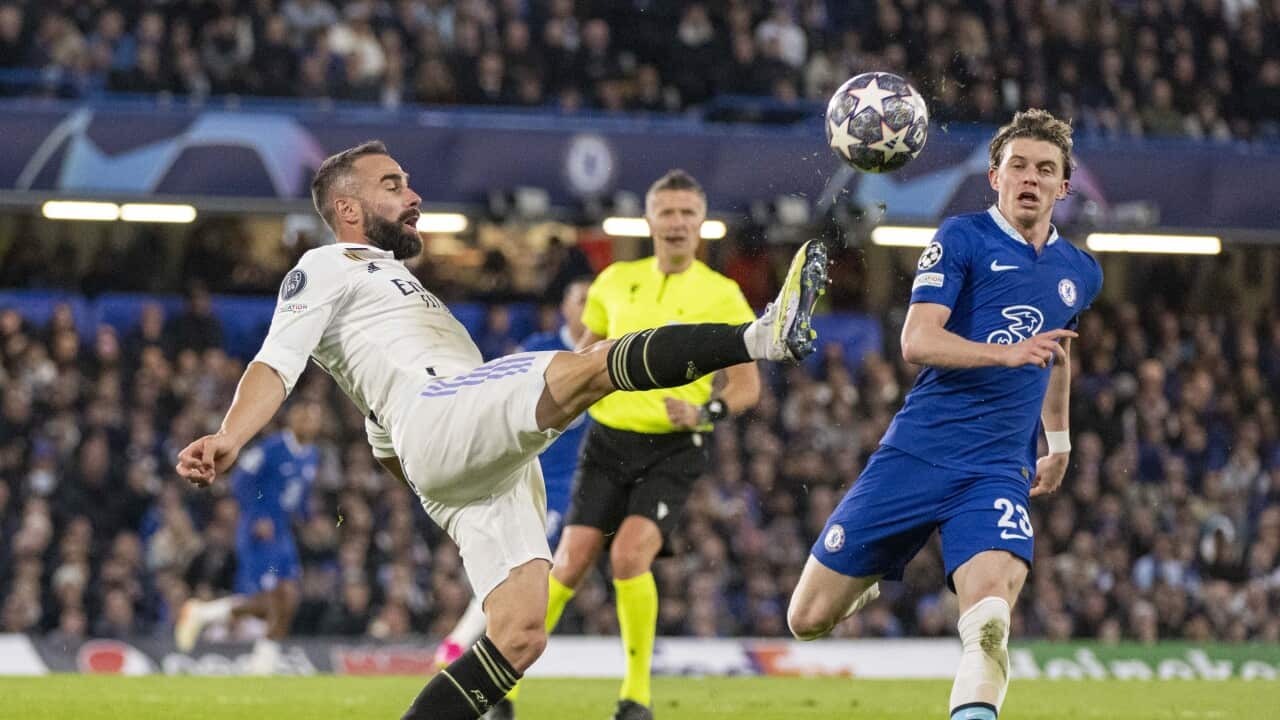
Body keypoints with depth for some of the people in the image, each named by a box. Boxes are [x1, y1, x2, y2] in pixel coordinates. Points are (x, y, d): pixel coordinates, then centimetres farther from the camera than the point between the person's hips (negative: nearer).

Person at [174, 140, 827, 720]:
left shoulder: (390, 283, 42)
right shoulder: (327, 268, 13)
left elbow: (386, 446, 45)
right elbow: (276, 365, -5)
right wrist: (227, 443, -22)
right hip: (438, 414, -9)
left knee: (519, 635, -7)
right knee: (593, 365, -26)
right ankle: (761, 337, -41)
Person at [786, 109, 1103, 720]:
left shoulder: (1080, 274, 15)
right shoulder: (964, 238, -1)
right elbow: (917, 341, -13)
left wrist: (1059, 442, 42)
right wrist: (1005, 353, -27)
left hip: (998, 472, 2)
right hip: (916, 455, -1)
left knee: (990, 617, -30)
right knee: (809, 621, 3)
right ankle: (860, 585, 35)